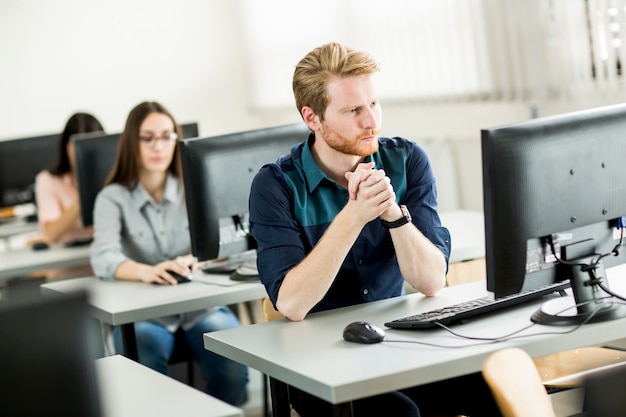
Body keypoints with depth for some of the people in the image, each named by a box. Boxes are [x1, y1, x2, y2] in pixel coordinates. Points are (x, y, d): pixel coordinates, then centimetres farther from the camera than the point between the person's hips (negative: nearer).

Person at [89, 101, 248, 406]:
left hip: (201, 304, 2)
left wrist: (193, 261, -30)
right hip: (142, 312, -1)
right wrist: (146, 272, -39)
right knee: (145, 368, -33)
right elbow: (103, 259, -16)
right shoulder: (113, 198, 0)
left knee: (233, 365, -26)